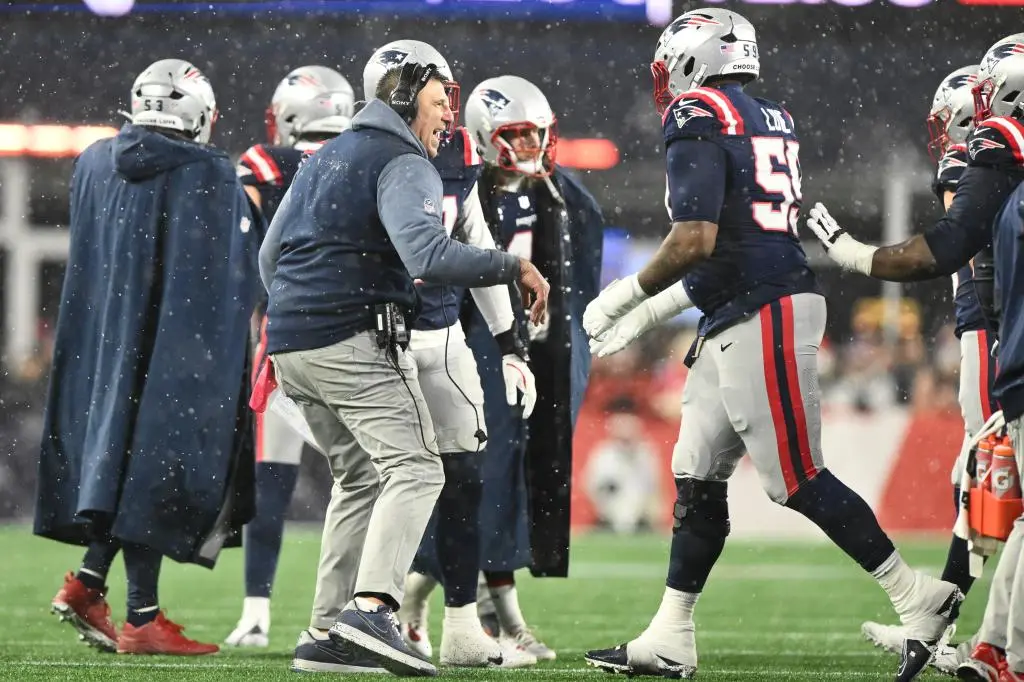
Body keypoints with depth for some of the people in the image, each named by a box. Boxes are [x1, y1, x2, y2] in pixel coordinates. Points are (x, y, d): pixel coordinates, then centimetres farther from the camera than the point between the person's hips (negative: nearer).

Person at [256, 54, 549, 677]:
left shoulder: (325, 159, 23)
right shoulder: (404, 165, -6)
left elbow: (271, 255, 29)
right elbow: (428, 254, -23)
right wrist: (517, 269, -18)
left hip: (292, 345, 9)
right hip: (355, 343, -9)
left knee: (360, 476, 18)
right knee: (414, 468, -11)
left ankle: (327, 630, 12)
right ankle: (371, 608, -30)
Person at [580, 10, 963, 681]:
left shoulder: (697, 123, -12)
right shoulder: (774, 120, 15)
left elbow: (696, 241, -20)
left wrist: (625, 296, -10)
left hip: (760, 316, -10)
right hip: (736, 323, 10)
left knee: (798, 480, -7)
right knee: (697, 478, 10)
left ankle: (919, 598, -3)